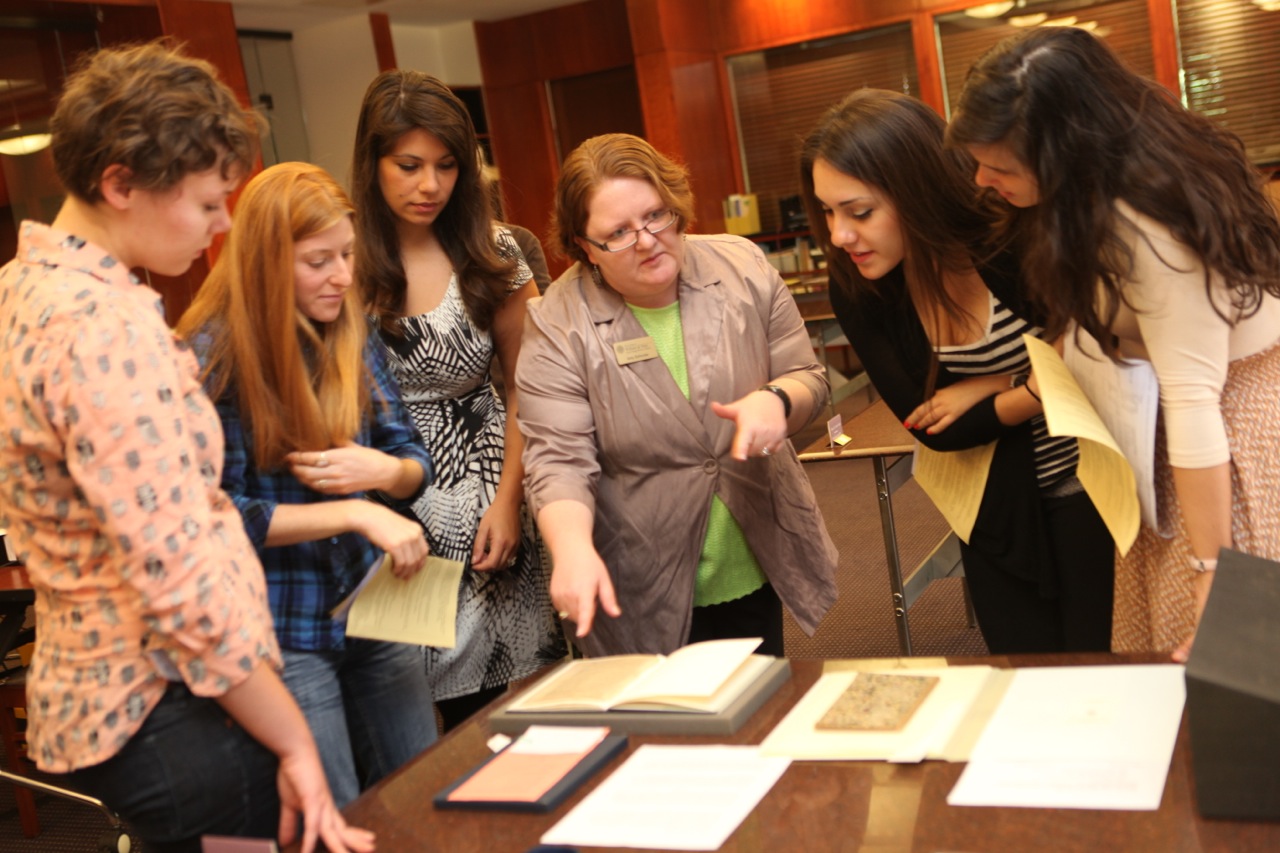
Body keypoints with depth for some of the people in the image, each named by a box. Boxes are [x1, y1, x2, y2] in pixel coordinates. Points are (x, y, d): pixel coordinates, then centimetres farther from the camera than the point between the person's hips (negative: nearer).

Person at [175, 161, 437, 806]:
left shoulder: (351, 334, 4)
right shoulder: (214, 355, -13)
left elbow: (415, 461, 8)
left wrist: (387, 471, -15)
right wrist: (357, 512, -21)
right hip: (283, 631, -5)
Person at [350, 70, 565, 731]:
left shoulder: (492, 254, 1)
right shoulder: (344, 261, -5)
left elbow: (523, 388, 5)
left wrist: (508, 499, -2)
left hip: (485, 502, 2)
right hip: (386, 508, -1)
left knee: (502, 701, 4)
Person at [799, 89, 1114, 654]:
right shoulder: (855, 290, -12)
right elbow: (932, 427, -11)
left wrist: (989, 387, -20)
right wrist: (1035, 388, -19)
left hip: (1087, 488, -3)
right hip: (996, 510, 3)